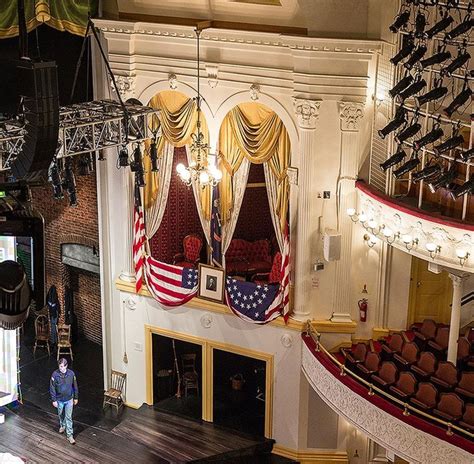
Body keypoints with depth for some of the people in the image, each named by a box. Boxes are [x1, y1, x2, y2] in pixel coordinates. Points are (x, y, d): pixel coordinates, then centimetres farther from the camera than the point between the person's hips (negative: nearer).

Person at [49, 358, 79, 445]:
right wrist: (54, 400, -10)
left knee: (68, 417, 1)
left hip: (69, 399, -1)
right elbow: (52, 388, -10)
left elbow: (75, 386, -2)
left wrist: (76, 398, 4)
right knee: (61, 414, 22)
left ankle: (69, 435, 8)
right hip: (59, 399, 1)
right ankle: (62, 425, 51)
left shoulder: (71, 373, -15)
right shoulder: (55, 374, -18)